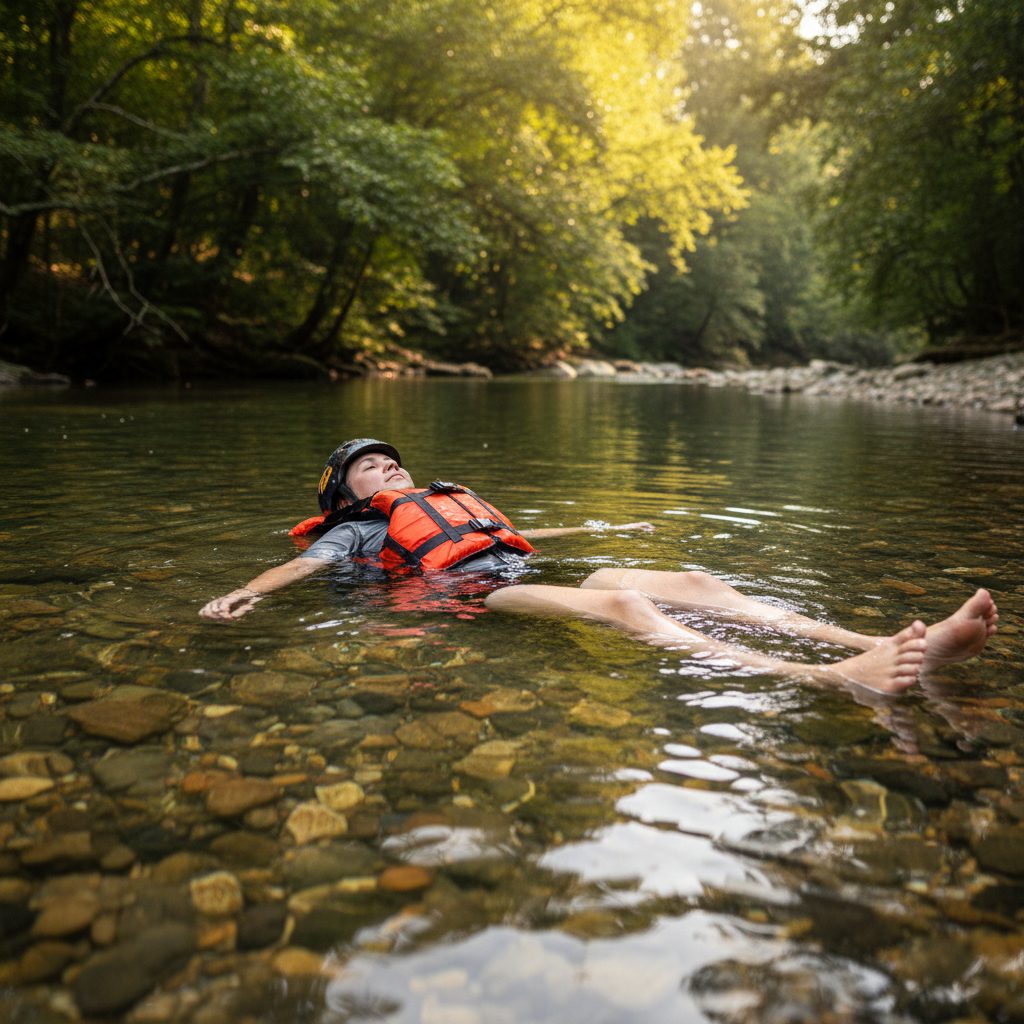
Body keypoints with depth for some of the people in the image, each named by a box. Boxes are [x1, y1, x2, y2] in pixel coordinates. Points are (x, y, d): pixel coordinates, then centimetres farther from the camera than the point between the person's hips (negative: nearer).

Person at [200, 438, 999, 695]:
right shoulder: (357, 530, 19)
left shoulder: (454, 502, 38)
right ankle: (835, 679, -53)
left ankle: (874, 645, -30)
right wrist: (244, 593, -18)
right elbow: (304, 564, 3)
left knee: (696, 584, -15)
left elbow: (523, 534, 44)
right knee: (618, 606, -35)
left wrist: (604, 528, 47)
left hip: (521, 571, 8)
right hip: (470, 595, -7)